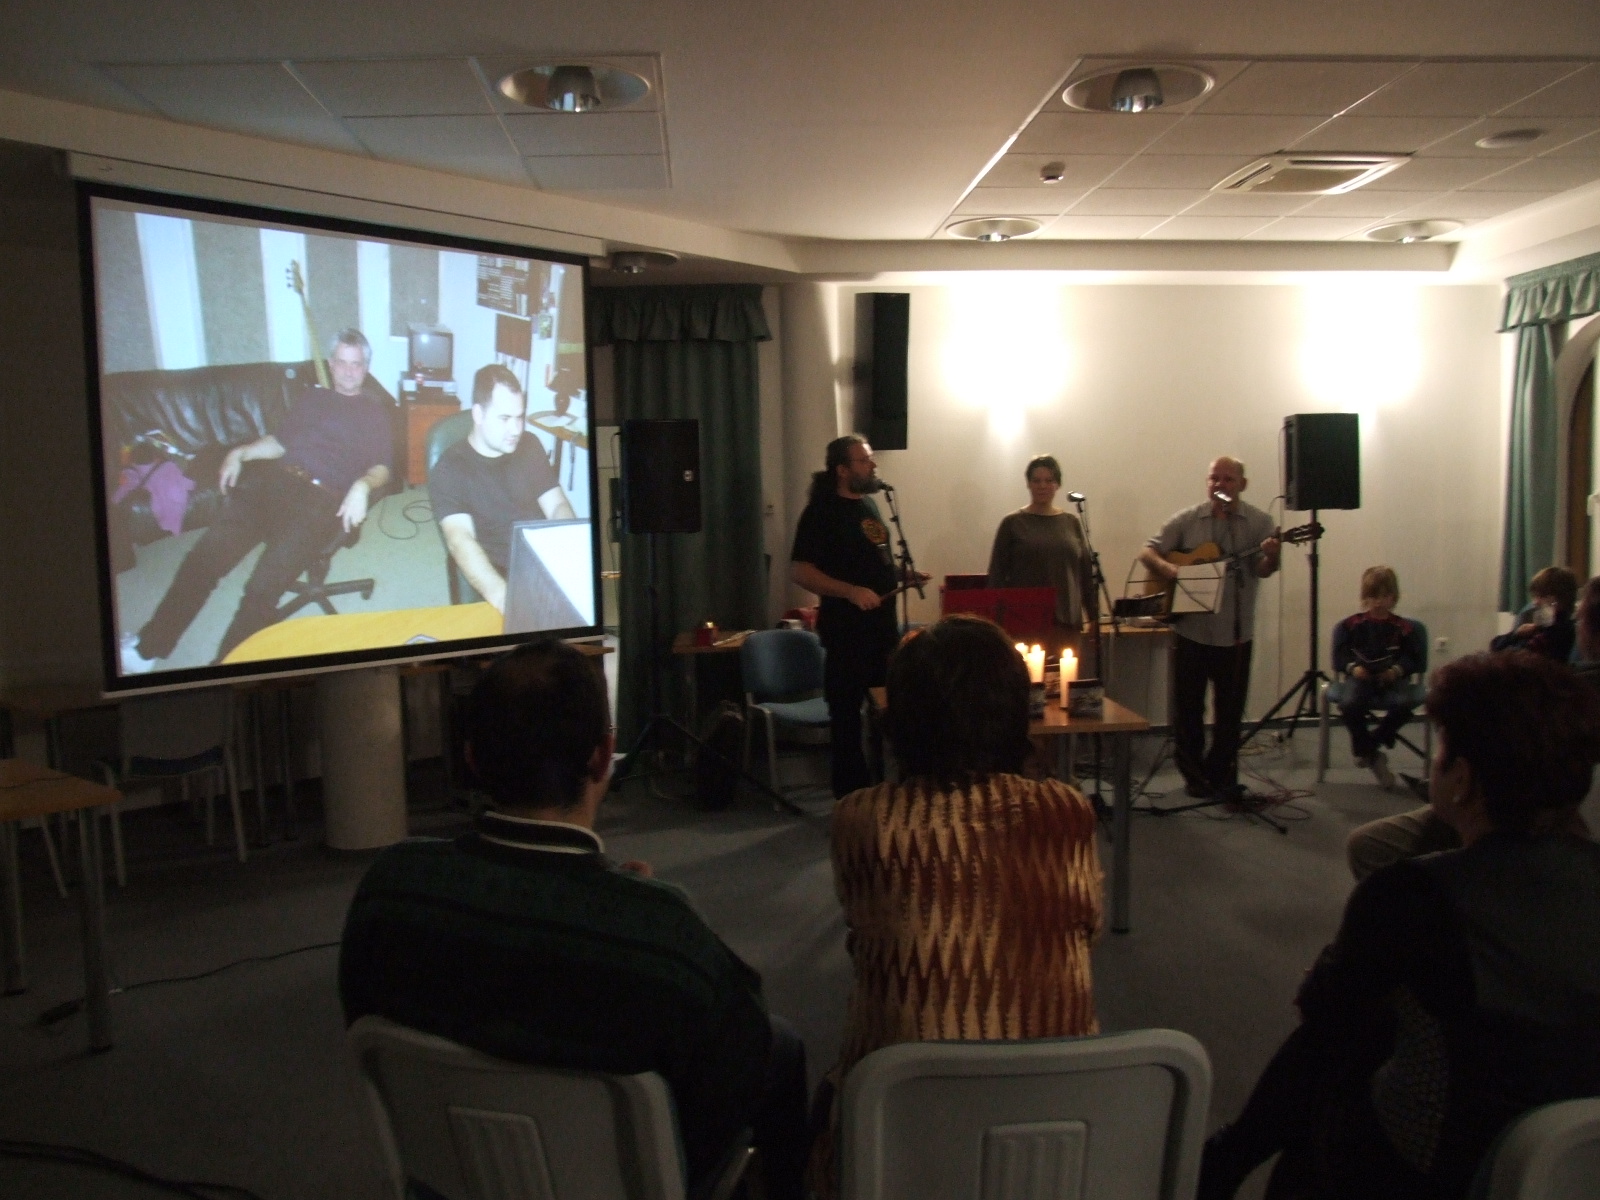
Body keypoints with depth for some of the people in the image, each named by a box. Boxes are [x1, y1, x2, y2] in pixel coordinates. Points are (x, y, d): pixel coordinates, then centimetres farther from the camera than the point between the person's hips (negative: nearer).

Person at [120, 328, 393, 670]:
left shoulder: (376, 412, 15)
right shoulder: (312, 397, 28)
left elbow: (382, 468, 5)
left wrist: (363, 485, -16)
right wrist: (240, 452, 11)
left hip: (320, 501, -4)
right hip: (274, 481, 4)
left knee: (262, 588, -25)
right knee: (203, 557, -15)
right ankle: (148, 647, -6)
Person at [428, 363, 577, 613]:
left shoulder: (530, 448, 13)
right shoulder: (449, 468, -3)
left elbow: (557, 506, 12)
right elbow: (460, 539, -17)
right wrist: (501, 595, -36)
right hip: (498, 576, -5)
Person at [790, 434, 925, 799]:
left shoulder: (868, 504, 13)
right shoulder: (822, 511, -12)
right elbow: (799, 570, -19)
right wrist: (851, 592, -27)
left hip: (882, 624, 8)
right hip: (846, 628, -8)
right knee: (847, 713, 0)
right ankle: (851, 795, 10)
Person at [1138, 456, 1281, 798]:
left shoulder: (1259, 522, 1)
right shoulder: (1186, 520, 3)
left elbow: (1263, 571, -9)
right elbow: (1147, 552, 1)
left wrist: (1271, 557, -32)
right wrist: (1166, 568, -20)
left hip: (1235, 632, 0)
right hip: (1190, 629, 1)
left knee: (1230, 709, 8)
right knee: (1187, 707, 6)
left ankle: (1221, 776, 23)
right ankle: (1194, 776, 21)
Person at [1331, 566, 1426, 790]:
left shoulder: (1403, 628, 6)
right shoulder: (1351, 625, 7)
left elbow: (1415, 658, 4)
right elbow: (1340, 654, 5)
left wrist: (1398, 670, -16)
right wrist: (1352, 667, -15)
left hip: (1392, 679, 1)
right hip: (1362, 677, 0)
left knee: (1403, 708, -30)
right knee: (1350, 705, -31)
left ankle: (1366, 748, -8)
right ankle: (1372, 756, -10)